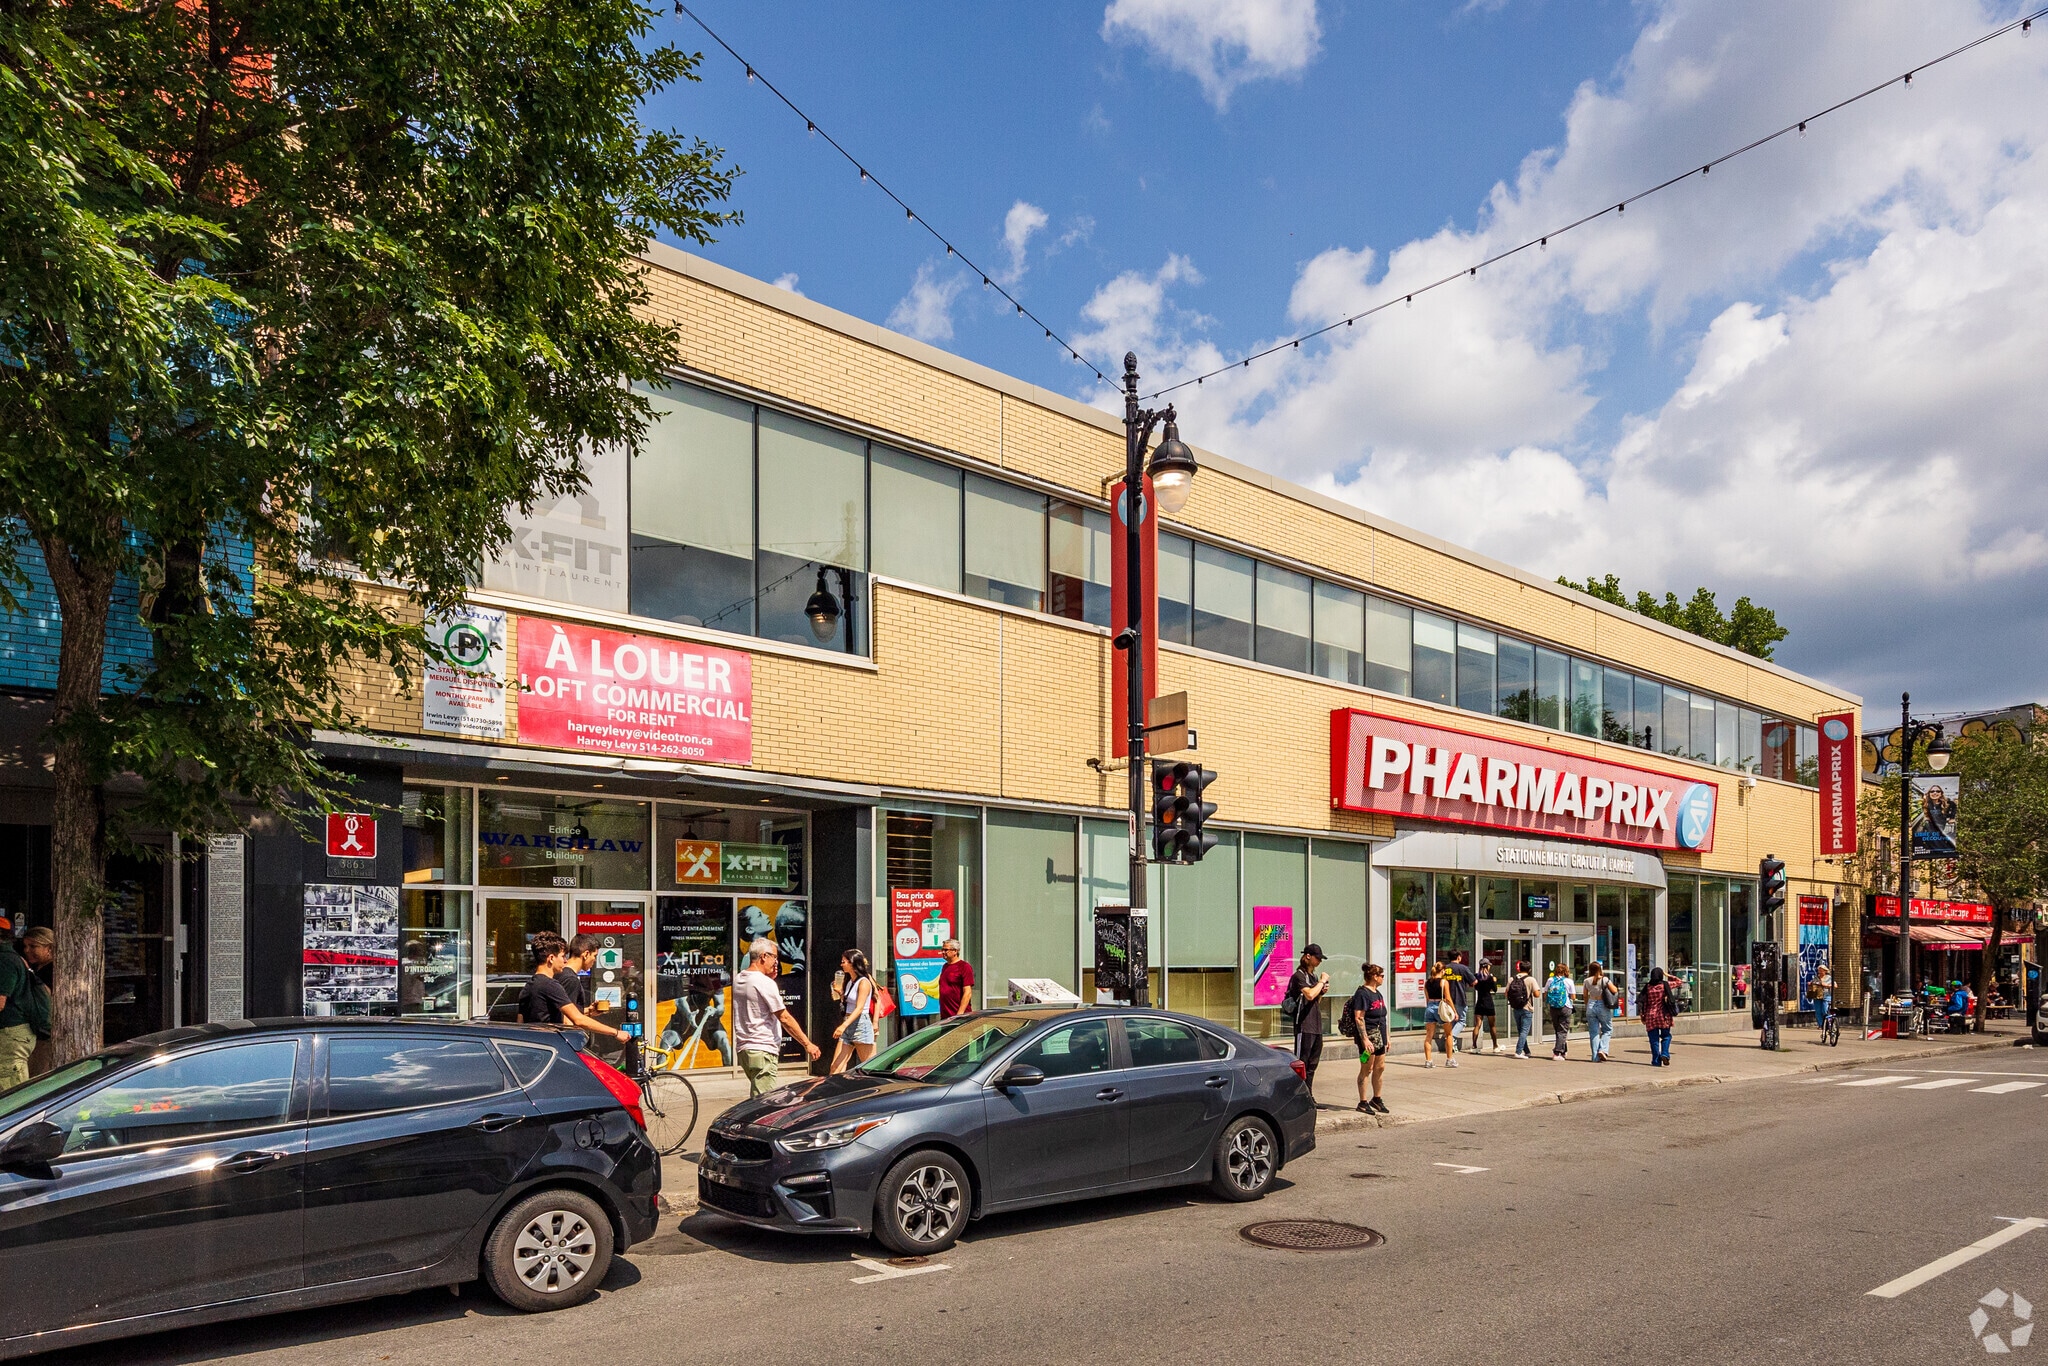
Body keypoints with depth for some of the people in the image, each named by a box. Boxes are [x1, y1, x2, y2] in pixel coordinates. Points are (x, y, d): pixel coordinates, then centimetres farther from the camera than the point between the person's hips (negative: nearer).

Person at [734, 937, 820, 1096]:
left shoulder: (738, 980, 10)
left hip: (744, 1048, 9)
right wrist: (807, 1044, -10)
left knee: (757, 1099, 17)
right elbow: (784, 1018, -15)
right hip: (763, 1051, -9)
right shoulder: (764, 983, -15)